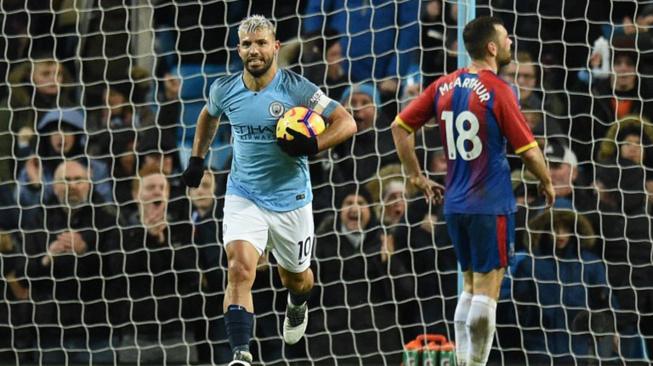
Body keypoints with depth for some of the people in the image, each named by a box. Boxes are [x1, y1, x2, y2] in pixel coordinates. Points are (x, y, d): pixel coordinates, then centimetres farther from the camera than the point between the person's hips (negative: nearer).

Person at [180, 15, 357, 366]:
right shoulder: (225, 89, -4)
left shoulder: (296, 89, -15)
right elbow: (209, 115, 21)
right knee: (239, 269, -22)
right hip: (244, 196, 1)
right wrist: (197, 158, 19)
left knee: (295, 277, 19)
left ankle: (297, 306, 57)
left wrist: (312, 145, -29)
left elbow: (346, 123, -14)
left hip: (290, 199, -1)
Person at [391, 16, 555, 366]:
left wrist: (417, 176, 15)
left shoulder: (444, 86, 5)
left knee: (470, 288, 16)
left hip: (455, 204, 6)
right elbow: (529, 151, -12)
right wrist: (547, 184, 6)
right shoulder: (498, 91, -13)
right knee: (486, 291, -3)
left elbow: (400, 126, 9)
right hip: (491, 205, -6)